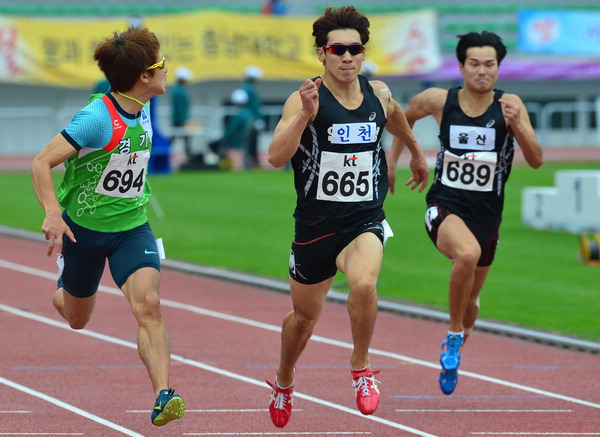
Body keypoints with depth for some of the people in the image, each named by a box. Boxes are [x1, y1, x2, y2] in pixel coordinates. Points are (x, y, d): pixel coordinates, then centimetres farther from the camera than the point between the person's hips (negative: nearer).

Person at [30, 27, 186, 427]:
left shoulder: (142, 109, -2)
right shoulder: (98, 118, -24)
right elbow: (42, 163, -26)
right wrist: (53, 214, -38)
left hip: (132, 228, 4)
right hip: (84, 228, -4)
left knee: (148, 304, -20)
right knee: (77, 320, 16)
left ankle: (163, 397, -27)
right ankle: (61, 294, 55)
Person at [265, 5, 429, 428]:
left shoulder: (378, 95, 0)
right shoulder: (306, 99, -13)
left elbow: (396, 118, 26)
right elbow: (276, 157, -26)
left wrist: (417, 151, 41)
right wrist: (305, 115, -37)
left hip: (365, 220, 1)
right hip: (316, 223, -1)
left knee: (363, 284, -32)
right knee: (305, 315, 18)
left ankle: (361, 368, -8)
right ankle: (284, 382, 48)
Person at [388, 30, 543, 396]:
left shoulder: (510, 105, -9)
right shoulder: (439, 101, -7)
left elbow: (537, 160, -16)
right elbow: (407, 116, 16)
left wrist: (517, 125, -32)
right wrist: (392, 160, 17)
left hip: (487, 214, 2)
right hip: (445, 206, -2)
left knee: (471, 297, 18)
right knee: (468, 253, -36)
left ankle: (452, 358, 48)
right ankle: (454, 336, -16)